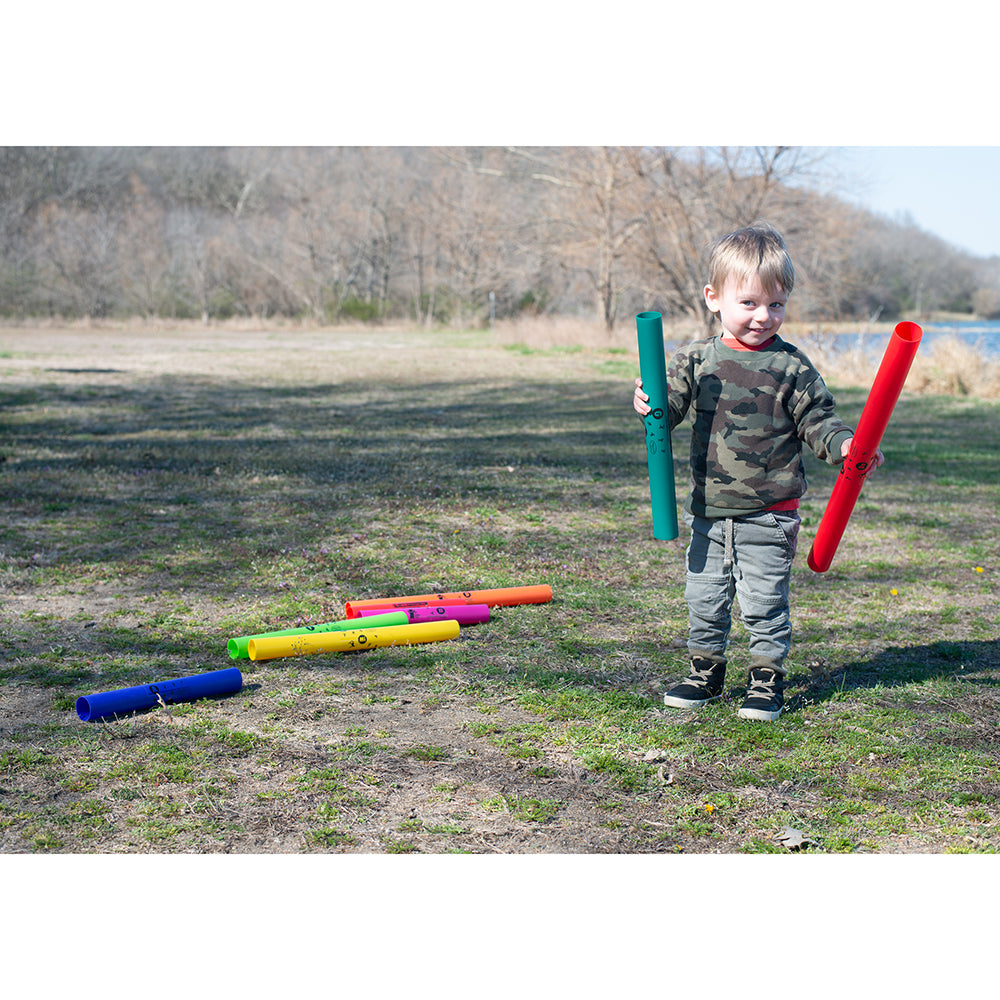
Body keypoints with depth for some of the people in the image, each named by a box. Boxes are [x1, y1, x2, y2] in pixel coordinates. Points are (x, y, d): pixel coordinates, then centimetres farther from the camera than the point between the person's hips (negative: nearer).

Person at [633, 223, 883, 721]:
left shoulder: (791, 367, -6)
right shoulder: (695, 360, 0)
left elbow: (816, 418, -2)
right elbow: (672, 407, 3)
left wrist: (843, 445, -20)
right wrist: (649, 404, -19)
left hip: (769, 515, -3)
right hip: (709, 511, 3)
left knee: (764, 602, 1)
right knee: (704, 598, 13)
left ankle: (767, 680, 16)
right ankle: (706, 671, 30)